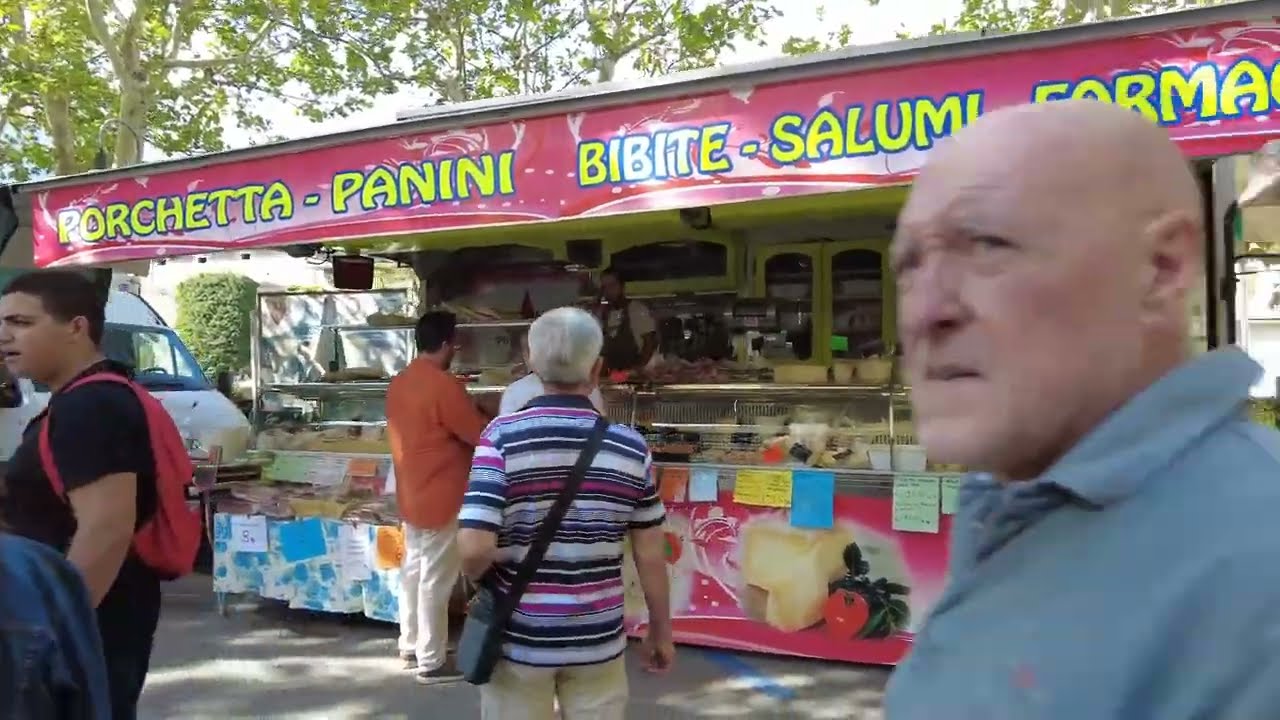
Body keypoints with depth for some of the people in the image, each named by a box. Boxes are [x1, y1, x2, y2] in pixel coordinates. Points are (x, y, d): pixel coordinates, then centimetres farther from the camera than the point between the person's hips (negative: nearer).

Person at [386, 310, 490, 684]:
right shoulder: (443, 385, -20)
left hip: (411, 495, 9)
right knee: (435, 580, 0)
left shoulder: (399, 382, 8)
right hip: (440, 498, -9)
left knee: (414, 571, 17)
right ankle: (431, 662, 9)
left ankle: (411, 646, 29)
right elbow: (479, 434, -14)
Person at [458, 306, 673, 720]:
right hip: (598, 640, 1)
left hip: (519, 638, -1)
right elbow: (650, 556, -2)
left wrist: (478, 579, 2)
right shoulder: (630, 447, -7)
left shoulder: (502, 437, -14)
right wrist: (661, 631, 12)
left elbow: (474, 548, -21)